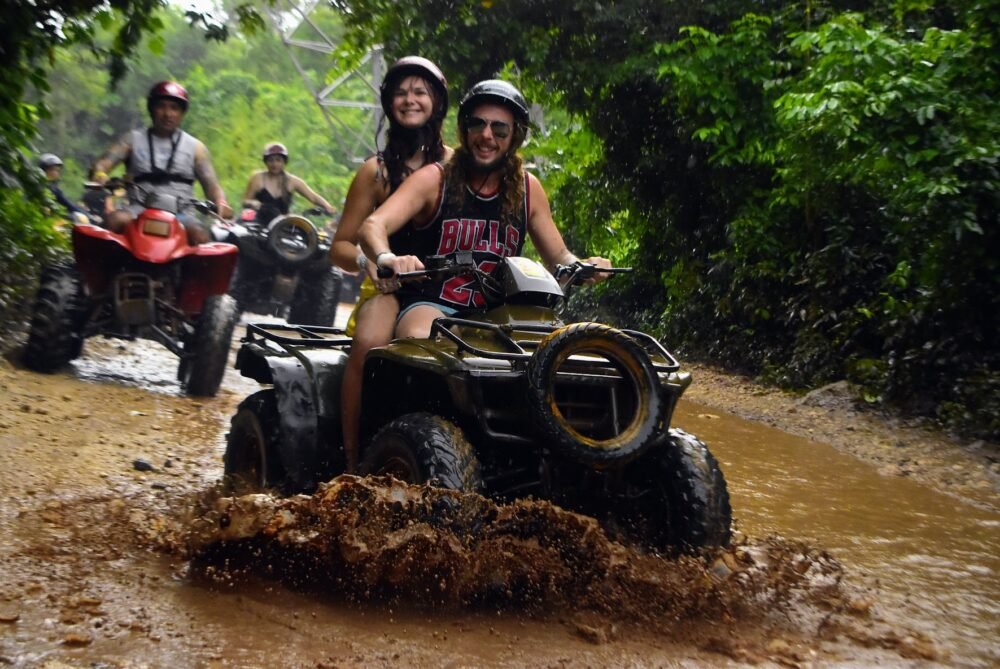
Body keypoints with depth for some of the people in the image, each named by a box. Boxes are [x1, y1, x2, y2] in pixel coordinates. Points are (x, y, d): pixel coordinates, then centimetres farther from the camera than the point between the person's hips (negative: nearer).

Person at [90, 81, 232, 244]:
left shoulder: (195, 147, 17)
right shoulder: (133, 139, 16)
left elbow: (211, 184, 10)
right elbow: (101, 164, 5)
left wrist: (221, 204, -14)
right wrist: (99, 175, -21)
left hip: (181, 212, 0)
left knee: (200, 235, -34)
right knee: (116, 220, -34)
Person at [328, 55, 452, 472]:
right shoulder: (376, 171, 11)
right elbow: (340, 246, 11)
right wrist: (366, 259, -13)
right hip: (389, 286, 0)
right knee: (368, 344, -34)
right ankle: (352, 460, -25)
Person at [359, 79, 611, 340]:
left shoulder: (528, 189, 6)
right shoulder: (434, 179, -3)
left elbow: (559, 256, 15)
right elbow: (372, 226, -16)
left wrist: (583, 266, -10)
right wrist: (387, 258, -40)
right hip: (428, 307, -3)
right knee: (420, 340, -36)